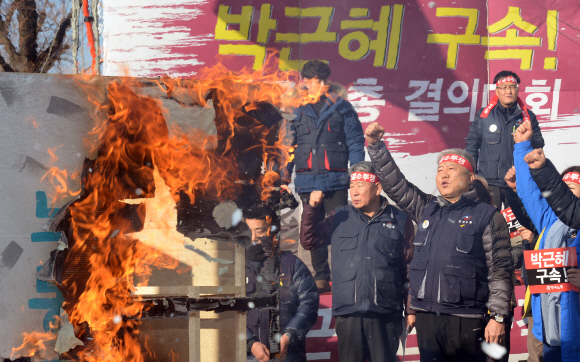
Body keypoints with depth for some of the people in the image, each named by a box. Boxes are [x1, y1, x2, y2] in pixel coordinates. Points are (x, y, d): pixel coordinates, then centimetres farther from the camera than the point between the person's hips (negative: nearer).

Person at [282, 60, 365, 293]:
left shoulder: (341, 108, 6)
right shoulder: (296, 111, 10)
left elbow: (355, 143, 5)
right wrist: (284, 178, 8)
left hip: (336, 180, -2)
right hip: (307, 182, 2)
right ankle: (321, 277, 13)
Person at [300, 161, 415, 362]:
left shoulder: (399, 221, 6)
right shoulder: (340, 218, 12)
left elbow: (410, 268, 7)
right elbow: (309, 242, 9)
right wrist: (311, 208, -5)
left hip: (386, 315, -2)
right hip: (348, 314, 2)